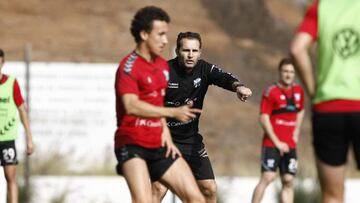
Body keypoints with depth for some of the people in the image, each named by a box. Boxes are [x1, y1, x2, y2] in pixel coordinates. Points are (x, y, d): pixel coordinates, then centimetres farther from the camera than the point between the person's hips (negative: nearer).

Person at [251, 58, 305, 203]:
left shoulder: (298, 91, 11)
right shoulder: (271, 92, -7)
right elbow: (264, 119, -11)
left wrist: (296, 132, 16)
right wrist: (277, 142, -13)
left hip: (290, 146, 6)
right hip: (272, 144, -6)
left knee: (288, 181, 2)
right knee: (267, 177, -14)